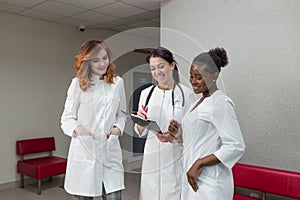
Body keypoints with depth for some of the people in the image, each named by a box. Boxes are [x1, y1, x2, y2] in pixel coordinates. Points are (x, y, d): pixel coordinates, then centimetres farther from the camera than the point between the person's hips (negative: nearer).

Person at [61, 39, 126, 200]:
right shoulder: (78, 84, -1)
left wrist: (119, 127, -3)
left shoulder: (117, 83, 9)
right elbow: (67, 118, 2)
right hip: (84, 149, -2)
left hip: (110, 150, 2)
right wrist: (77, 128, -19)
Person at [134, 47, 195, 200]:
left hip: (176, 158, -3)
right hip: (152, 158, 3)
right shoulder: (146, 93, 5)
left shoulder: (186, 94, -5)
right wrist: (141, 121, -11)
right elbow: (141, 133, 10)